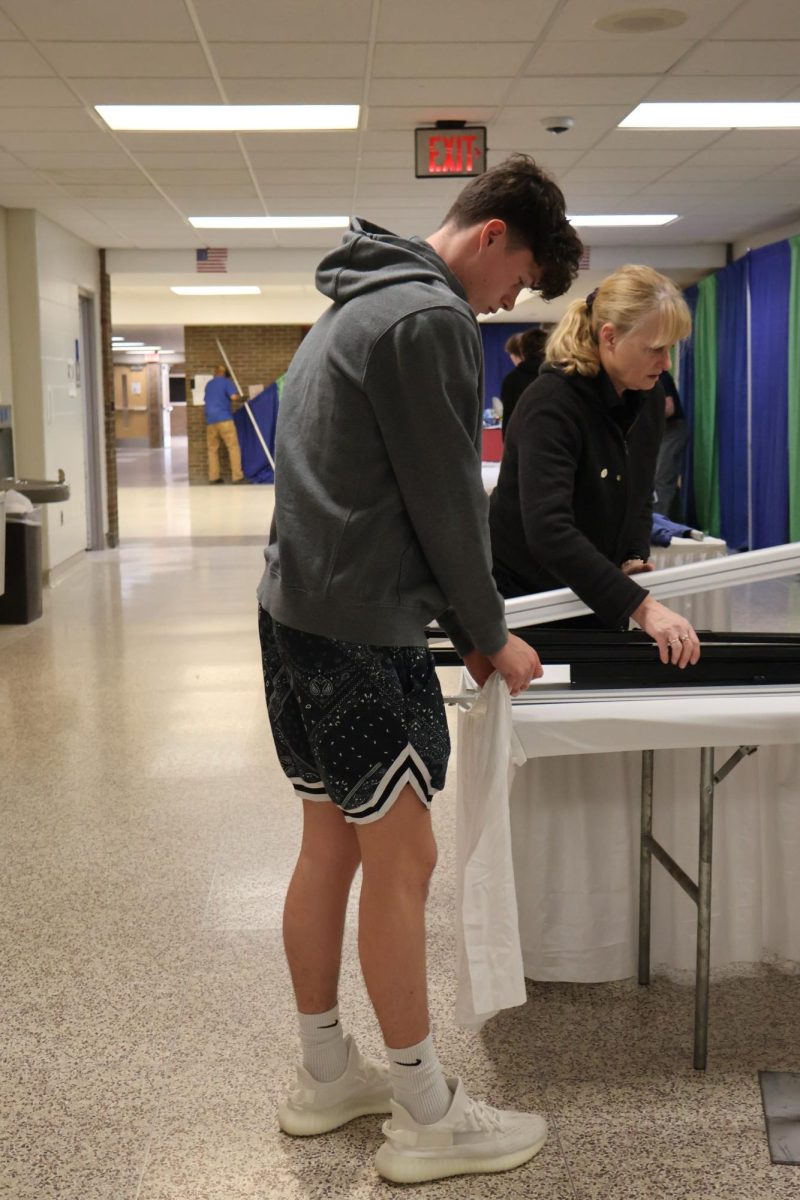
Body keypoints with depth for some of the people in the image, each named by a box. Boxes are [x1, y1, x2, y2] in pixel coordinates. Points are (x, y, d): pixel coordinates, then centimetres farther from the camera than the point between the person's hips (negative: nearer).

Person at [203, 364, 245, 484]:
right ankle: (237, 476, -10)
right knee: (233, 447, -4)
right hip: (224, 419, -6)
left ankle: (213, 477, 4)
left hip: (210, 421, 6)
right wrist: (239, 397, 8)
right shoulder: (226, 382, 0)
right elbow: (234, 396, -13)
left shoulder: (208, 384, 18)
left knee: (212, 449, 8)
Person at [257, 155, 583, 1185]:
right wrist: (489, 633, 1)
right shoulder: (430, 316, -13)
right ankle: (426, 1120, 12)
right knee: (401, 862, -1)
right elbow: (445, 500, -13)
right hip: (362, 632, -10)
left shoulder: (353, 307, 19)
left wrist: (458, 622, 18)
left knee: (330, 846, 15)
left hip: (293, 613, 10)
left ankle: (324, 1076, 28)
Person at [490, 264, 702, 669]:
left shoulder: (648, 398, -2)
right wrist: (642, 608, -45)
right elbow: (548, 530, -38)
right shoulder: (551, 404, -26)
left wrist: (635, 558, -6)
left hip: (593, 598, 7)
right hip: (521, 598, -7)